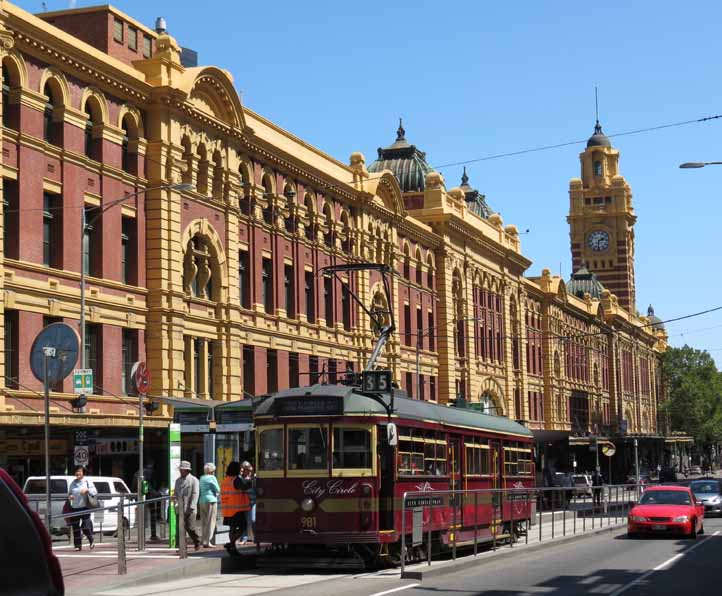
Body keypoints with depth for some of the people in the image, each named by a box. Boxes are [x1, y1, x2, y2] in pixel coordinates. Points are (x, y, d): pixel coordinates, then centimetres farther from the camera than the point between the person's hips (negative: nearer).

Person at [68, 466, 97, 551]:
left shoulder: (87, 481, 2)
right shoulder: (73, 483, 13)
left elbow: (95, 492, -3)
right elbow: (69, 493, 22)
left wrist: (87, 490, -19)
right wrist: (69, 497, -1)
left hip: (84, 507, -4)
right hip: (74, 508, 4)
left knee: (85, 527, -10)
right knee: (75, 528, 3)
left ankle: (91, 541, 12)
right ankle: (78, 545, 10)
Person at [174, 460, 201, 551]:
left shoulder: (193, 480, -2)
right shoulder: (178, 480, 16)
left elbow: (195, 494, -9)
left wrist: (191, 507, -17)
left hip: (189, 509, -5)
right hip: (180, 509, 5)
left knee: (190, 528, -7)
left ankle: (197, 542, 15)